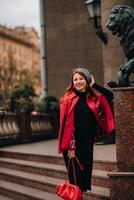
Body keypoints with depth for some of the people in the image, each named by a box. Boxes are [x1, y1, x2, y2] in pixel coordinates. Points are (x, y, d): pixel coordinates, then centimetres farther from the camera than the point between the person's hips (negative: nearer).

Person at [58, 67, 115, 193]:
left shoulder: (94, 98, 7)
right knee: (75, 175, -1)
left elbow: (110, 95, -1)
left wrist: (94, 85, 0)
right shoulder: (68, 99, -4)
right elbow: (66, 124, -8)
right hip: (73, 144, -4)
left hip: (88, 144, 4)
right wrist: (70, 147, -14)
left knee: (86, 173, 11)